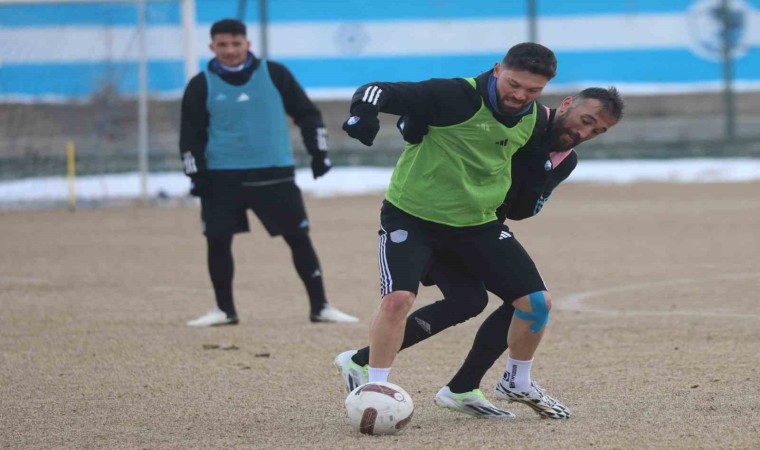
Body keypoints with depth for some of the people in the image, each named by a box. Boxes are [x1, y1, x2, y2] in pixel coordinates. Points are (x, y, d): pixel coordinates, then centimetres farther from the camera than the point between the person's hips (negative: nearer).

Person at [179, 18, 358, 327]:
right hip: (222, 177, 1)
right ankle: (224, 310, 14)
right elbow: (191, 135, 6)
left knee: (299, 237, -3)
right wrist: (197, 174, -3)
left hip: (275, 174, -1)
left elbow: (307, 113, 8)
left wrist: (319, 153, 2)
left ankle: (320, 307, 4)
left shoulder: (274, 75, 1)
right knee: (217, 241, -1)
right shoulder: (202, 86, 1)